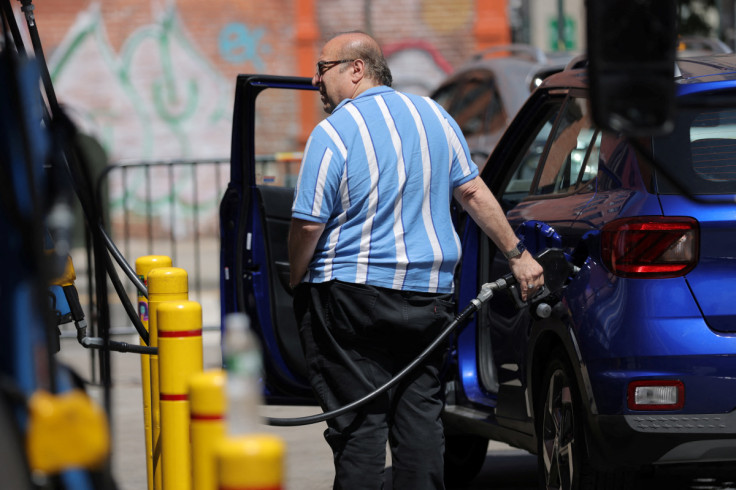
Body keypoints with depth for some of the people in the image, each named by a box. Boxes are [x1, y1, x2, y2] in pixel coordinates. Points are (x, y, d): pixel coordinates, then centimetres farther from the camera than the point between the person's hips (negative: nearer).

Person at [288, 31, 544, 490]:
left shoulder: (333, 133, -11)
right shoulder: (432, 114, 7)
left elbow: (309, 225, -13)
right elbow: (473, 193, 10)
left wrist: (297, 282, 3)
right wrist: (517, 254, 17)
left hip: (352, 293, -5)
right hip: (428, 293, 5)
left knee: (359, 421, -2)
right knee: (420, 413, 8)